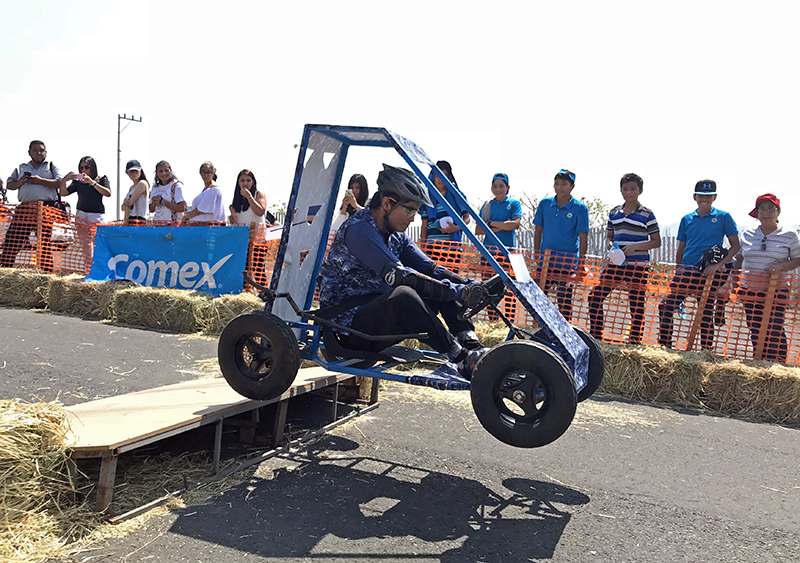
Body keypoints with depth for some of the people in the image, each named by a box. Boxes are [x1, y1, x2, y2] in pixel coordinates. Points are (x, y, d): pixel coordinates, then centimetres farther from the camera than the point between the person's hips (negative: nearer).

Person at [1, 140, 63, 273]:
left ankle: (47, 271, -5)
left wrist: (40, 181, -9)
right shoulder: (21, 168, 24)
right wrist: (19, 183, 0)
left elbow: (60, 182, -1)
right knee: (12, 239, -2)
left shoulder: (51, 165, 13)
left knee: (44, 241, -8)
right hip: (24, 208, 4)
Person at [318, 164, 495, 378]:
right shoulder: (357, 230, -19)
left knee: (446, 283, 0)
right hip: (350, 327, -9)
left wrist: (470, 287, -13)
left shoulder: (396, 236, 10)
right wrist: (458, 292, -31)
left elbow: (430, 269, 4)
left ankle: (473, 348, -13)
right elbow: (398, 276, -29)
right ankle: (463, 361, -28)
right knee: (404, 295, -37)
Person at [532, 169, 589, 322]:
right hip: (545, 262, 3)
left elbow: (583, 238, -4)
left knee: (564, 300, 3)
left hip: (567, 263, -3)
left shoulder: (580, 208, -5)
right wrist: (536, 256, 9)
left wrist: (580, 265, -6)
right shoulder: (544, 204, 4)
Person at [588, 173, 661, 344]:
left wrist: (635, 247, -16)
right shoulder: (614, 212, 10)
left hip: (638, 265, -4)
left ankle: (634, 341, 12)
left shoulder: (646, 214, -2)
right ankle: (596, 336, 9)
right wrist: (610, 244, -4)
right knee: (595, 296, -2)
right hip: (616, 263, 4)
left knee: (636, 305, 1)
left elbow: (656, 242, -2)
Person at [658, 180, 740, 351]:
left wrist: (719, 265, -13)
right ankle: (664, 345, 6)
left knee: (706, 314, 1)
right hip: (686, 271, 3)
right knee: (665, 306, -5)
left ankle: (706, 350, 12)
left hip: (709, 274, -3)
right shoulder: (686, 219, 13)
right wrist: (677, 272, 9)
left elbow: (735, 246, 0)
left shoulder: (723, 217, 3)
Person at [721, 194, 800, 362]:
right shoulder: (747, 235, 8)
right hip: (749, 290, 3)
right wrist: (732, 283, 10)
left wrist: (781, 266, -17)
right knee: (755, 330, 7)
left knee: (774, 331, -7)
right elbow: (739, 259, 15)